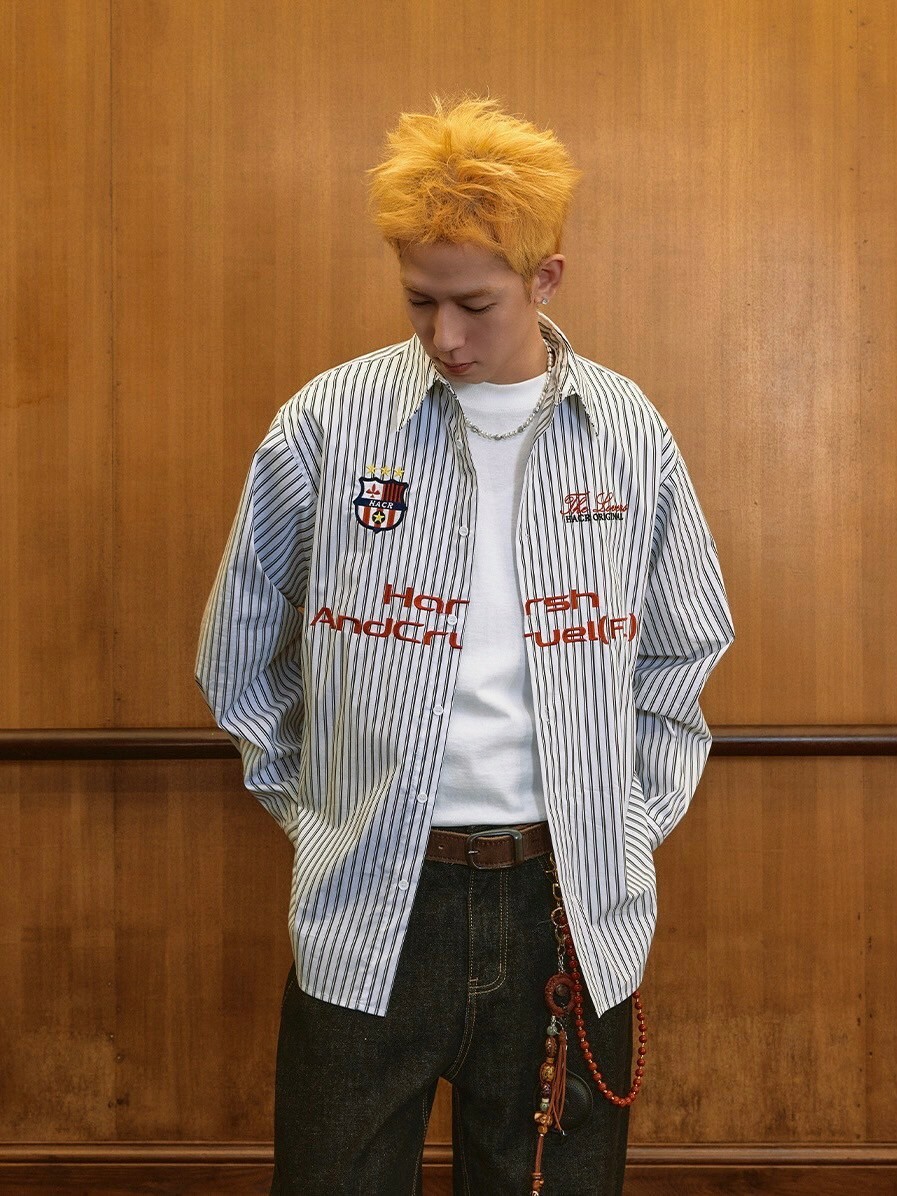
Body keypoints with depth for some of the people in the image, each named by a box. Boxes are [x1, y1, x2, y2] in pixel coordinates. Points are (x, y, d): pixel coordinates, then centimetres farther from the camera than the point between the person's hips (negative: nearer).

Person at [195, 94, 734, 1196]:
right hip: (370, 906, -1)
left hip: (571, 907, 2)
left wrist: (632, 821, 8)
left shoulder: (629, 435, 2)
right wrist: (306, 805, 7)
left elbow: (682, 651, 14)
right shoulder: (327, 423, -3)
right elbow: (242, 651, 8)